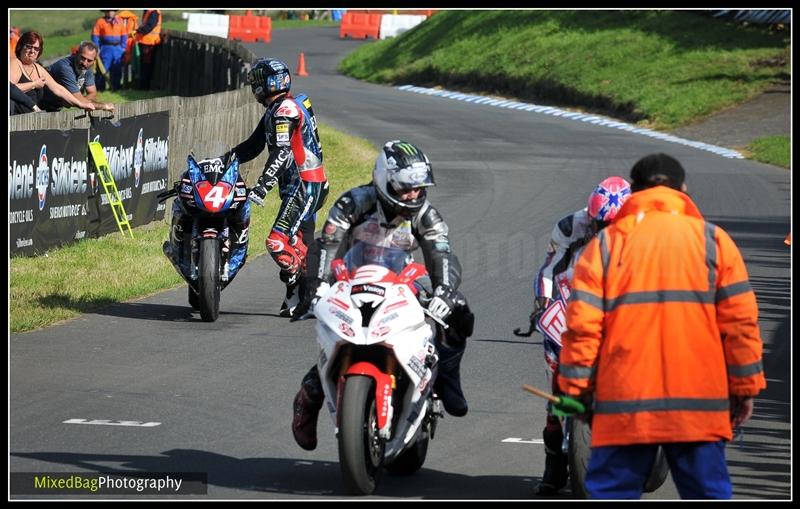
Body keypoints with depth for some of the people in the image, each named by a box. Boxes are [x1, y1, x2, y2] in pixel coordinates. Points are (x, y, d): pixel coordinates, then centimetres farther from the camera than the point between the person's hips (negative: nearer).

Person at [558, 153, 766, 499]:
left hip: (624, 405, 0)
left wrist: (576, 389, 7)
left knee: (612, 494, 4)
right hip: (698, 402, 1)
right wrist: (745, 389, 10)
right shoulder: (713, 241, 4)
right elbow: (740, 321, 2)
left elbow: (581, 325, -2)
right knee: (708, 494, 5)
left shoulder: (606, 244, 3)